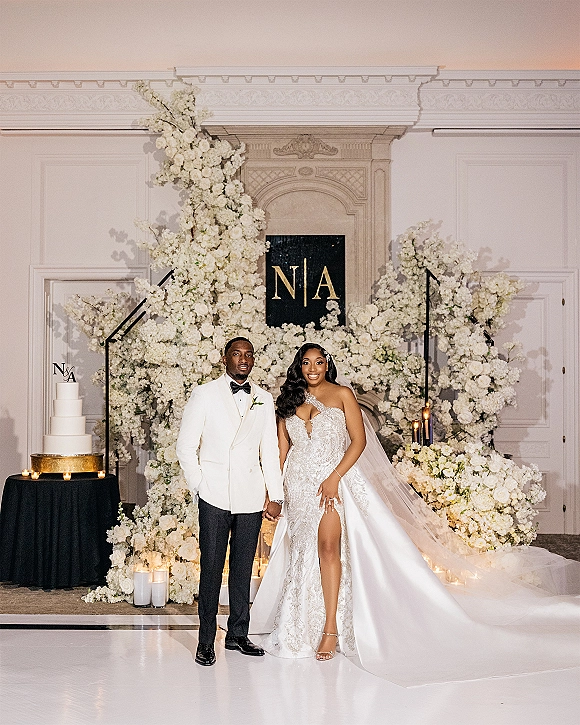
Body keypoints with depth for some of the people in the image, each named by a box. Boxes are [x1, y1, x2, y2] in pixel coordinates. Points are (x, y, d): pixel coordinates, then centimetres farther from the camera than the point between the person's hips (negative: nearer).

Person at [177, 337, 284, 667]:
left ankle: (238, 634, 18)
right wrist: (199, 487, -3)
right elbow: (186, 446, 3)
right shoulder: (205, 395, 3)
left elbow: (270, 451, 10)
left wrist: (275, 496, 4)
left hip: (252, 497, 3)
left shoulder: (264, 399, 11)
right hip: (215, 497, -3)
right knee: (211, 568, -3)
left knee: (244, 568, 8)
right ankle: (206, 640, 4)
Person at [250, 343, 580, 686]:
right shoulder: (289, 403, 13)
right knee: (298, 552, 5)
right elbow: (283, 449, 12)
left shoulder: (342, 394, 3)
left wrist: (335, 476, -15)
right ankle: (299, 628, 14)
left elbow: (359, 440, -4)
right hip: (297, 486, 4)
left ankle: (331, 628, -20)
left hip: (331, 481, -4)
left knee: (327, 545, -20)